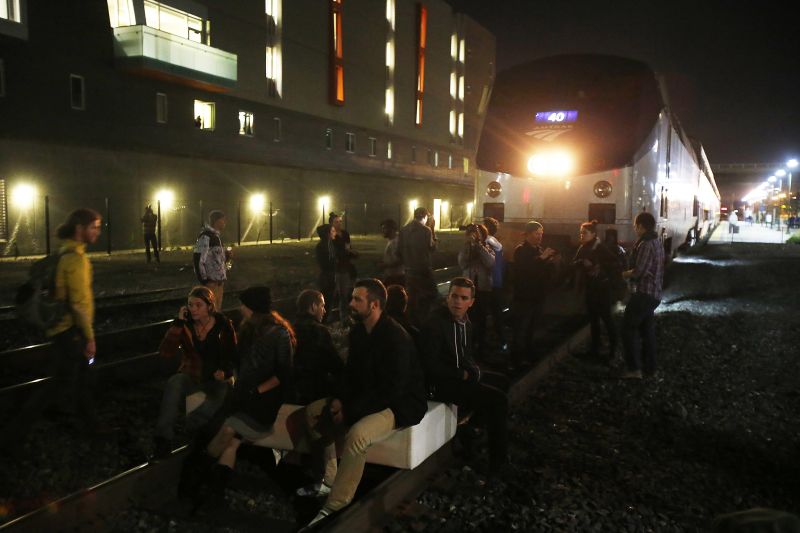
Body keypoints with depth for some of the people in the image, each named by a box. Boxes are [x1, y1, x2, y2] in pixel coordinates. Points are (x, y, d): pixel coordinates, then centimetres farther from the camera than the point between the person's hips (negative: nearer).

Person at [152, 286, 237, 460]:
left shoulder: (224, 325, -5)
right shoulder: (186, 324, -2)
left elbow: (233, 356, 5)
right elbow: (166, 352, -13)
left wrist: (224, 372, -17)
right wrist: (178, 322, -17)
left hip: (216, 379, -1)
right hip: (191, 376, 2)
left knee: (220, 394, -36)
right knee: (174, 382, -33)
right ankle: (163, 438, -30)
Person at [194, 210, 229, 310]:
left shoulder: (216, 235, 13)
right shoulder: (205, 236, -15)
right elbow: (199, 259, -19)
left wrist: (226, 256, 2)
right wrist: (204, 280, -19)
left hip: (219, 279, 9)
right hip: (211, 279, -9)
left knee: (218, 307, 15)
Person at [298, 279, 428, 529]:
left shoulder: (396, 337, -24)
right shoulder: (358, 331, 3)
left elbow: (392, 390, -26)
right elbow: (351, 372, 11)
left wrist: (350, 411, -23)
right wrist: (340, 400, -9)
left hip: (400, 403, -9)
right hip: (366, 397, 9)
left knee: (357, 434, -35)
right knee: (314, 411, -2)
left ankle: (332, 508, -24)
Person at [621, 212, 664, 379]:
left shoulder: (646, 244, -18)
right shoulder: (657, 241, 13)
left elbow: (638, 271, -22)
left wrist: (625, 274, -4)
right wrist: (632, 272, 10)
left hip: (644, 293, -10)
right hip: (654, 293, 10)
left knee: (629, 328, -5)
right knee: (647, 329, 14)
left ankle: (634, 368, -7)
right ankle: (649, 367, 19)